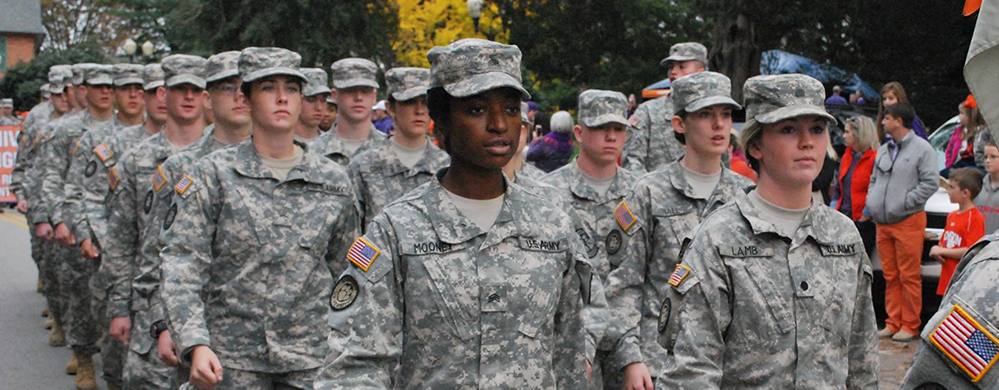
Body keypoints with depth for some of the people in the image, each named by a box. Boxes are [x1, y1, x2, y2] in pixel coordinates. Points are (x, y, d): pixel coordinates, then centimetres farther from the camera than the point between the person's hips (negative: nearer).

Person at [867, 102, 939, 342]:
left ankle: (910, 325, 3)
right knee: (891, 276, 9)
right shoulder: (884, 150, 17)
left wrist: (905, 203, -13)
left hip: (908, 222, -7)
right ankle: (893, 322, 15)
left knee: (909, 276, -3)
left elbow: (930, 183, -10)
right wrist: (870, 204, 8)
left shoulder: (922, 149, -5)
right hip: (882, 223, 7)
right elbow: (874, 179, 24)